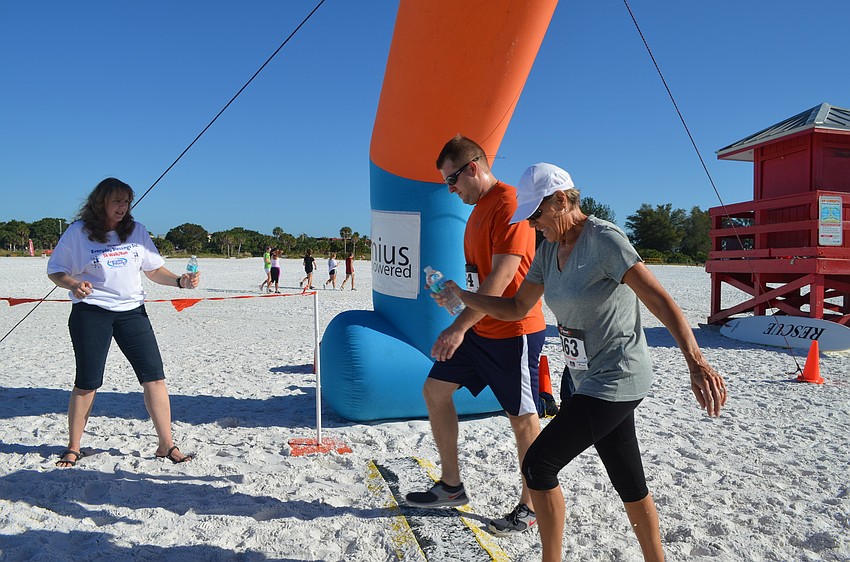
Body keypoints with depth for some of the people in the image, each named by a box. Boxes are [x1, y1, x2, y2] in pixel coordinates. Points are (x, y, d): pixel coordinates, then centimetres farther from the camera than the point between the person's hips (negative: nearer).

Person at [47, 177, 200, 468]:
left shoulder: (136, 230, 8)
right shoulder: (78, 232, -1)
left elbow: (154, 270, 11)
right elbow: (55, 271, 3)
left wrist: (180, 281, -7)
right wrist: (74, 285, -18)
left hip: (132, 311, 3)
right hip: (91, 312, -2)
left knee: (154, 375, -5)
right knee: (87, 383, 4)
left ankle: (166, 445, 4)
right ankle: (73, 448, 25)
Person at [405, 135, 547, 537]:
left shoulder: (510, 204, -16)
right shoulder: (479, 208, 14)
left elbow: (502, 276, -24)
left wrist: (459, 327, -26)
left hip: (512, 330, -10)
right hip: (478, 328, 10)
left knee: (522, 418, 3)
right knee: (435, 390, 10)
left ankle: (530, 507, 21)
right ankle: (451, 486, 24)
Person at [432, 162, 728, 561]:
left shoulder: (604, 239, -19)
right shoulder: (549, 249, 6)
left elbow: (660, 301, -26)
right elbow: (516, 308, 11)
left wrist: (696, 362, -36)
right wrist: (460, 295, 3)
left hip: (614, 380, -8)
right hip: (582, 378, 8)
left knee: (538, 465, -5)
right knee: (628, 482, 17)